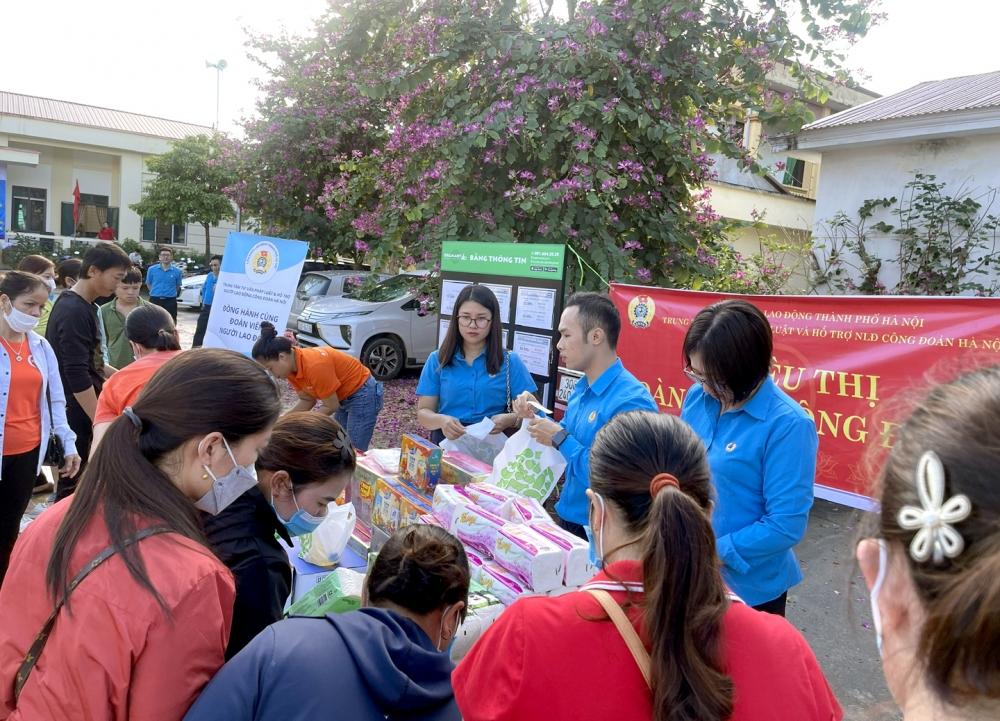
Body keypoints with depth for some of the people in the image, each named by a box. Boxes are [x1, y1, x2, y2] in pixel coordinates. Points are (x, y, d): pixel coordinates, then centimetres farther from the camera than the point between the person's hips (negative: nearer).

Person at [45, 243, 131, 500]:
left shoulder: (79, 305, 10)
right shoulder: (74, 312, -21)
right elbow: (77, 376, -25)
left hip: (79, 410, 10)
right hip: (77, 414, -10)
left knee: (77, 479, 17)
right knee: (73, 485, 0)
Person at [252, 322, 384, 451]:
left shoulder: (314, 366, -31)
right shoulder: (292, 367, -6)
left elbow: (331, 406, -22)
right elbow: (307, 400, 4)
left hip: (362, 395, -9)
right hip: (344, 398, 9)